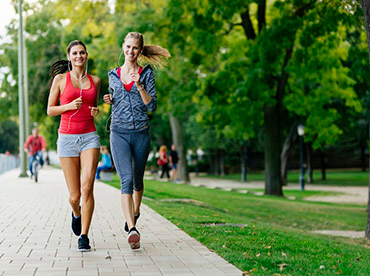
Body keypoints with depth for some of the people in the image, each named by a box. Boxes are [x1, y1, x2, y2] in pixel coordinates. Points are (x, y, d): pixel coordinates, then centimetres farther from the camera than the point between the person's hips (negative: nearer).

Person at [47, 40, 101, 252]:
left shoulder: (95, 81, 10)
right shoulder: (60, 79, 3)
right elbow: (50, 110, 5)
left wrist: (96, 111, 0)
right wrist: (70, 106, -12)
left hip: (90, 137, 1)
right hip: (67, 138, -1)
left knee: (87, 187, -18)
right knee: (74, 196, 2)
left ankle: (84, 236, -8)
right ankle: (77, 213, 40)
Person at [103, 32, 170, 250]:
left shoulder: (146, 73, 2)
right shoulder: (113, 75, 10)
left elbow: (152, 106, -5)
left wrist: (140, 86, -16)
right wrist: (110, 100, 4)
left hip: (141, 133, 0)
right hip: (119, 133, 0)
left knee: (137, 180, 15)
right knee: (127, 179, -16)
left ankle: (135, 211, 45)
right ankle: (132, 229, -25)